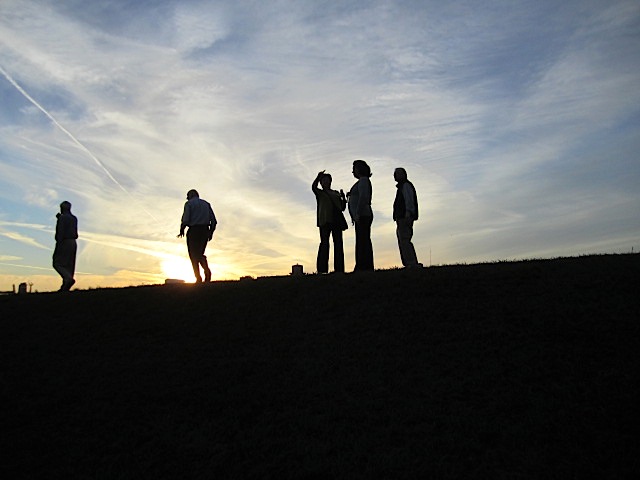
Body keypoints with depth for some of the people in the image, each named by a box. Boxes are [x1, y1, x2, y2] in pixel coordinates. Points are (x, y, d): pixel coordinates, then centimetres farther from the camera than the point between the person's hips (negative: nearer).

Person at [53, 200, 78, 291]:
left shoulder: (62, 217, -10)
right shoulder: (74, 218, 13)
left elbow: (60, 232, -17)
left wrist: (58, 244, -16)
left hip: (64, 242, -7)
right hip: (73, 243, 7)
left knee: (57, 263, -2)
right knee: (68, 265, 6)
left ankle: (69, 278, -23)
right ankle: (65, 287, 5)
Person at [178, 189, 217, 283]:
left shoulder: (189, 203, 1)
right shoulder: (206, 203, 16)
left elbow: (185, 220, -11)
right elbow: (214, 220, 9)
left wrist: (181, 230, 4)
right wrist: (211, 232, 17)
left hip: (193, 230, -5)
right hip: (205, 231, 5)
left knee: (194, 255, 2)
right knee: (200, 254, 15)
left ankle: (198, 278, -3)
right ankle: (207, 270, -9)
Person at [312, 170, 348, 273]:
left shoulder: (336, 193, 25)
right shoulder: (319, 193, 15)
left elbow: (342, 207, 20)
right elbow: (313, 187, -8)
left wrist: (343, 198, 2)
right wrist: (318, 177, -24)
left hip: (336, 219, 4)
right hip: (325, 220, -4)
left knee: (338, 243, -4)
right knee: (324, 243, -12)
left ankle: (339, 268, -6)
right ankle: (322, 269, -16)